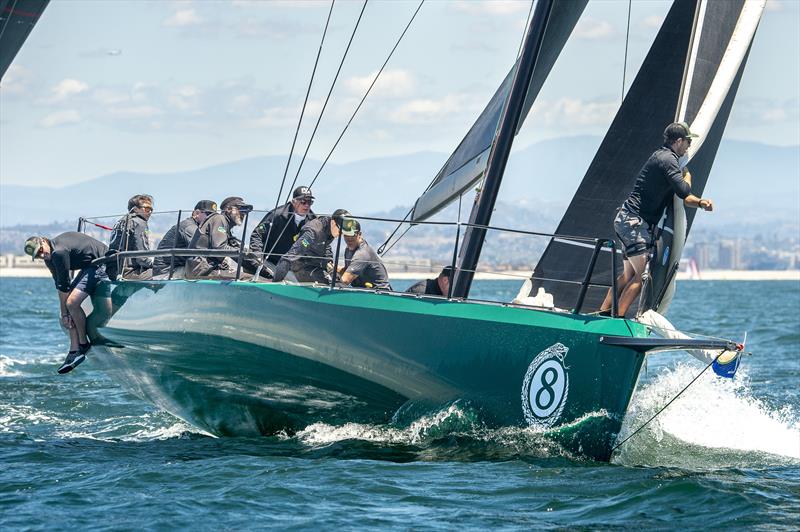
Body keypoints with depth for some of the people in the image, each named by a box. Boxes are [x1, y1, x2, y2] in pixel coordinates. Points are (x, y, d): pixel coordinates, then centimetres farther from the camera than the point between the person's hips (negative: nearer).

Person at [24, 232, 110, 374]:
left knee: (72, 302, -19)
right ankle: (75, 351, 4)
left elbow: (64, 286, -19)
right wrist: (64, 314, -2)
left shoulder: (59, 252, -25)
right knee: (69, 306, 4)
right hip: (89, 267, 10)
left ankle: (83, 344, -4)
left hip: (101, 264, -10)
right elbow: (60, 286, 5)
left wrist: (64, 313, -10)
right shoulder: (50, 257, 5)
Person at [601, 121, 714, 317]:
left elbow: (681, 197, 21)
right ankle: (618, 318, -16)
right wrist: (687, 176, 0)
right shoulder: (668, 159, -12)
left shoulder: (662, 156, 20)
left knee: (630, 273, 13)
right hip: (634, 221, -10)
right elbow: (683, 191, -22)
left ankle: (603, 313, 14)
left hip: (627, 220, 10)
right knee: (643, 275, -12)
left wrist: (700, 202, 1)